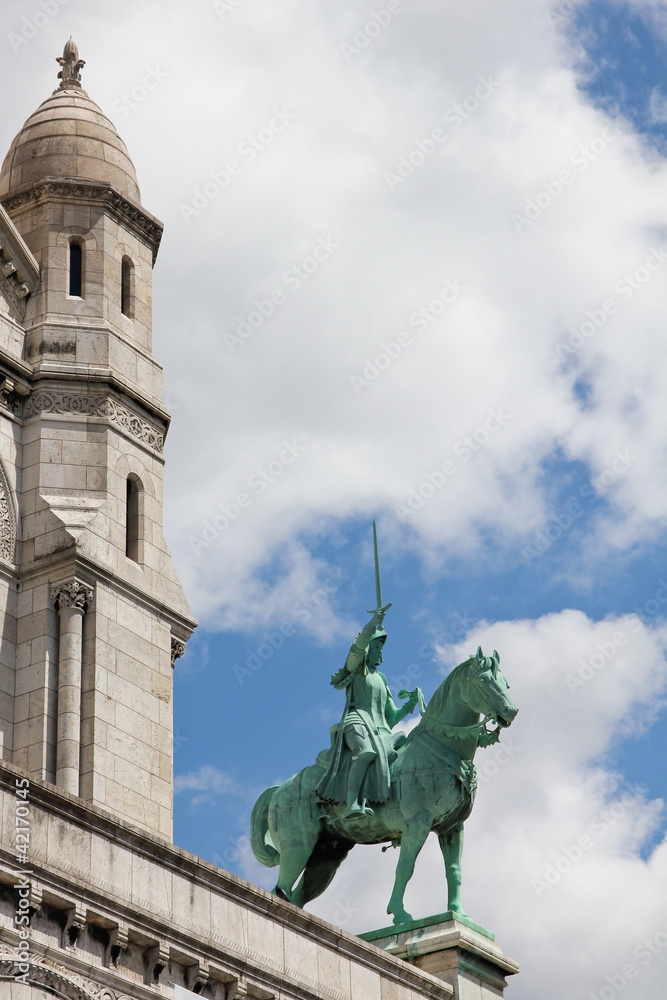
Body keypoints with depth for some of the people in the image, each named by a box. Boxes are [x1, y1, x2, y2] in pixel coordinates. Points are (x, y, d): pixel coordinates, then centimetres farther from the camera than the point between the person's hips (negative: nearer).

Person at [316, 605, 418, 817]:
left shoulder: (381, 679, 33)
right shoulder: (355, 668, 16)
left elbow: (392, 717, 30)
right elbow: (358, 646, -8)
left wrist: (410, 703, 14)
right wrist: (375, 622, -16)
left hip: (380, 730, 7)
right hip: (357, 722, -6)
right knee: (367, 752, -37)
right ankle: (351, 804, -51)